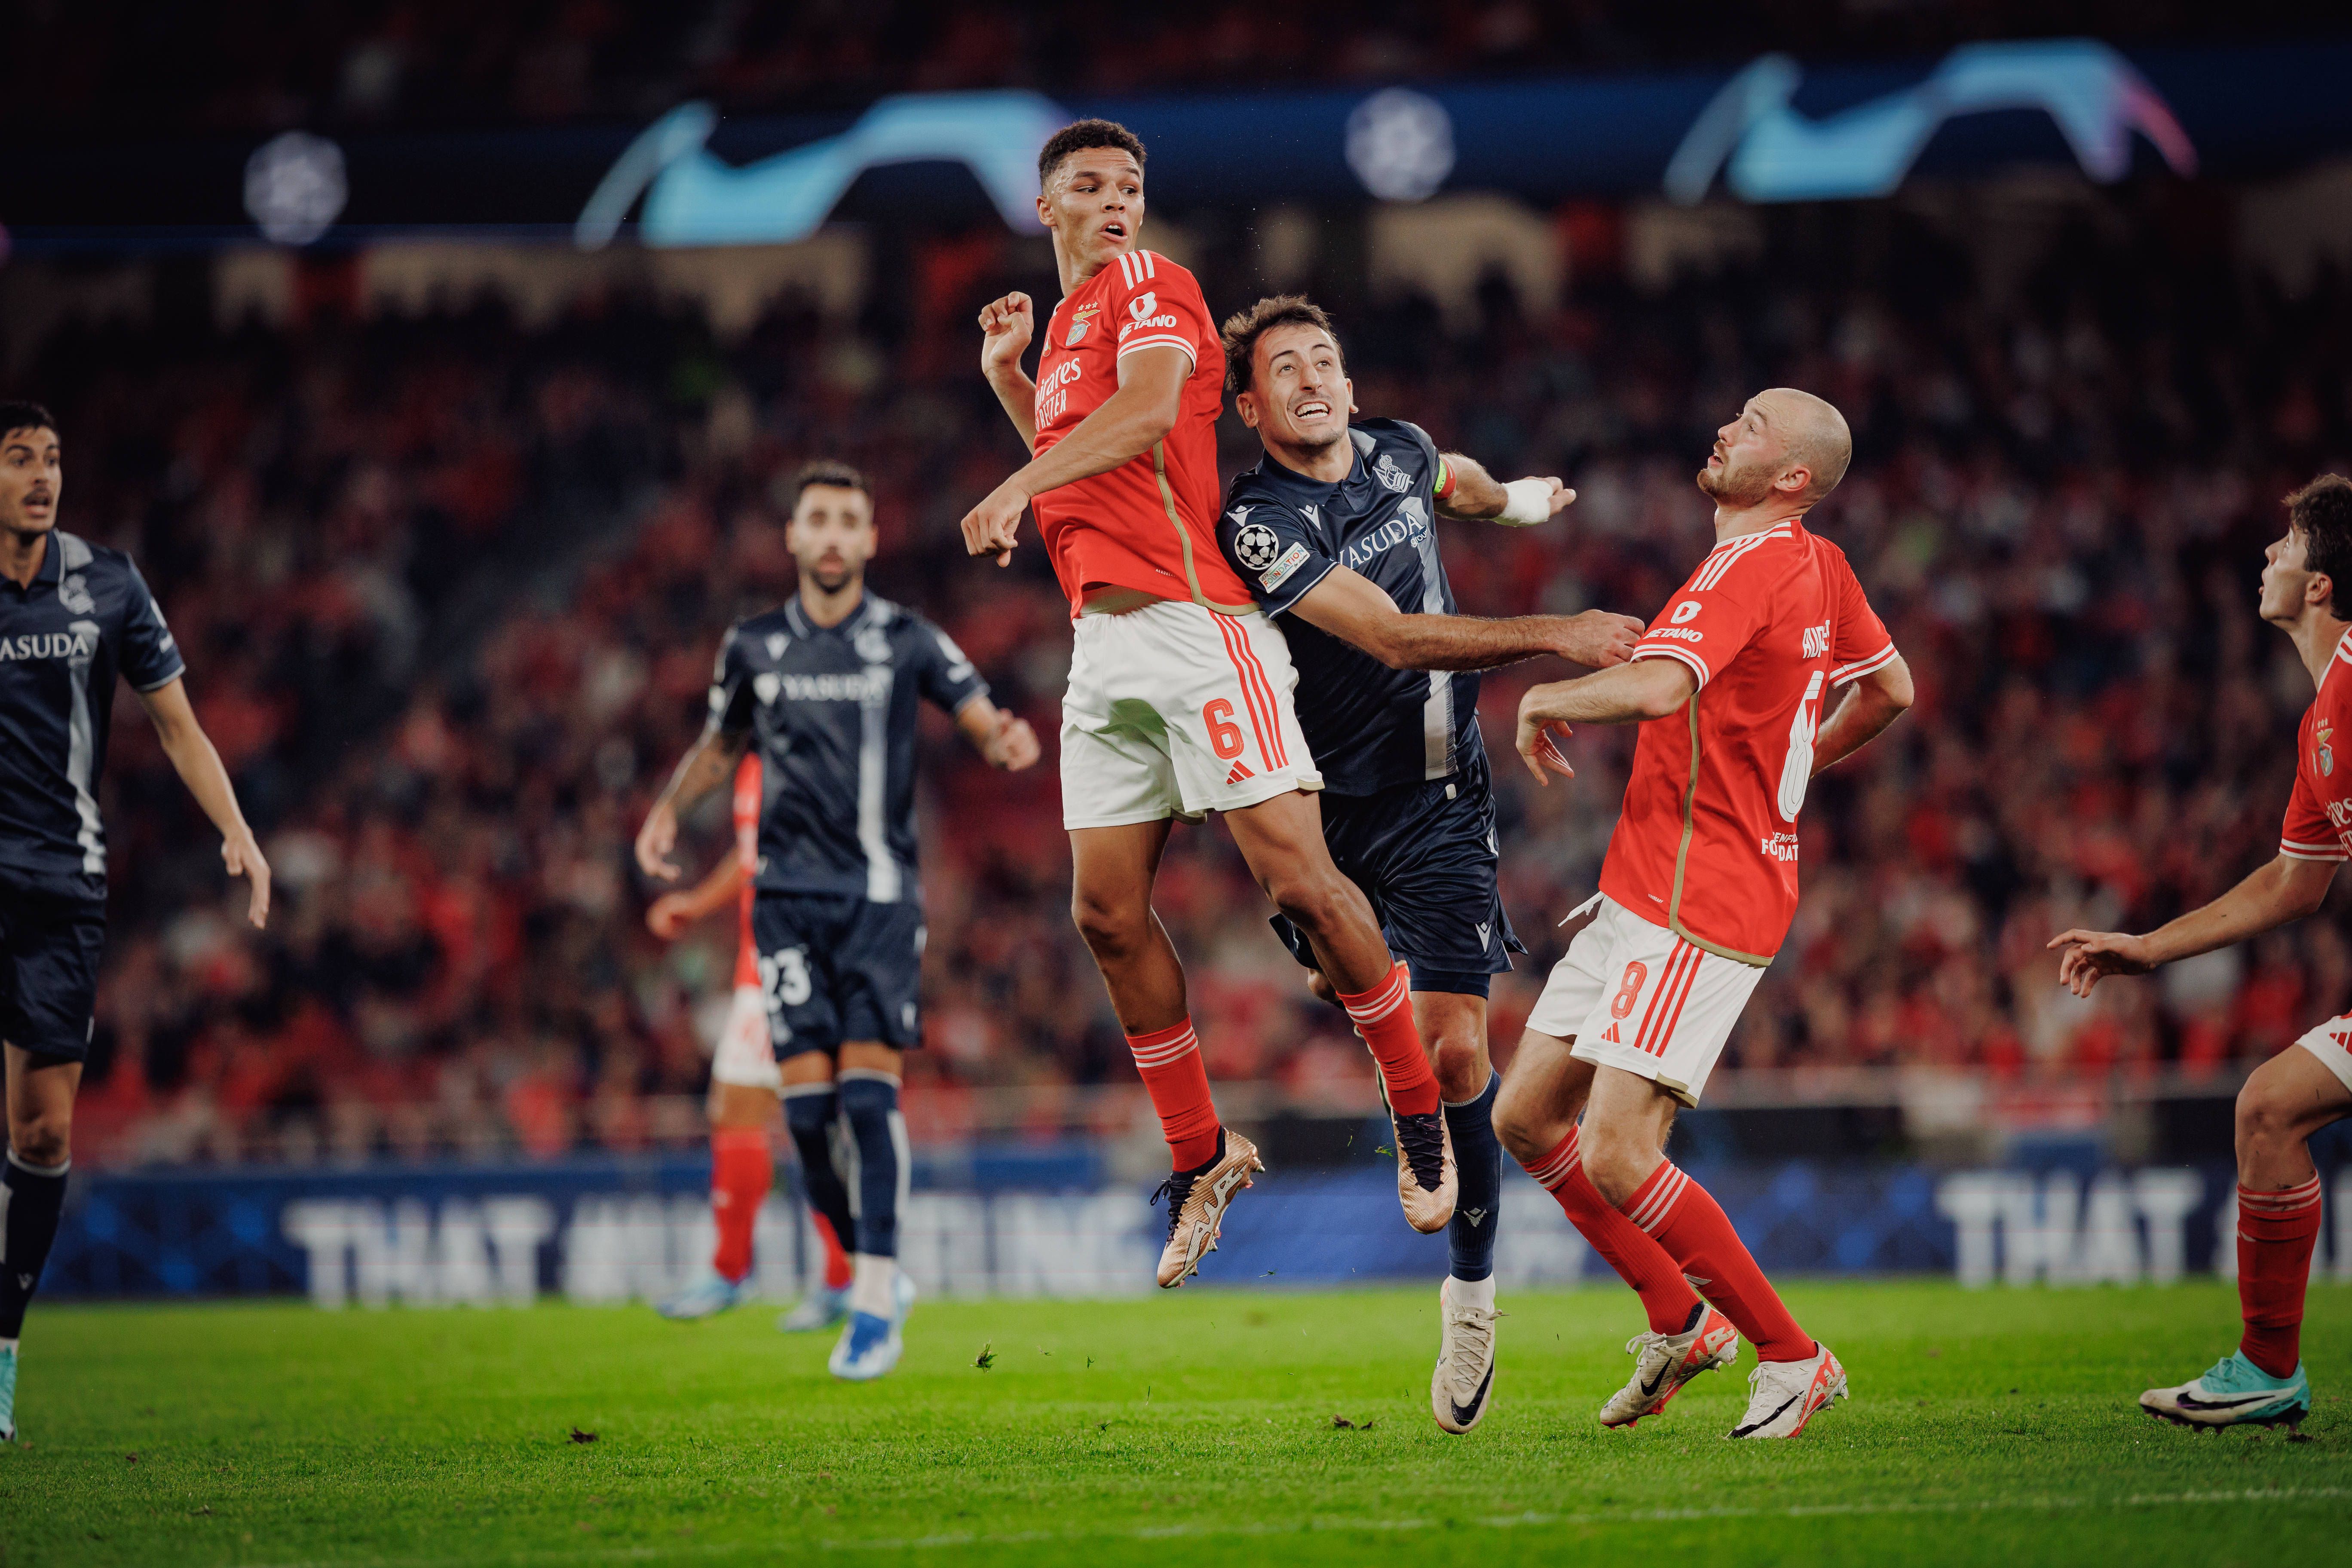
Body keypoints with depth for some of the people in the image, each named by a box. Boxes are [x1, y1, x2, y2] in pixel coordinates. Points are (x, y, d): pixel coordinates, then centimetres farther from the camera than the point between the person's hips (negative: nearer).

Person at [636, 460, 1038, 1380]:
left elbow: (979, 717, -2)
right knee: (806, 1096, -6)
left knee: (869, 1087, -11)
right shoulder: (754, 647, 9)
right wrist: (668, 810, 12)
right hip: (789, 892, 2)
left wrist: (1005, 738, -24)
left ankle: (874, 1306, -8)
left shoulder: (906, 641, 2)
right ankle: (875, 1273, 13)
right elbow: (721, 744, 25)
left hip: (879, 893, -2)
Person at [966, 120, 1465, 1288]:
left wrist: (1022, 483, -29)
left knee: (1299, 881, -13)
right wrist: (1007, 374, 26)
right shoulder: (1069, 319, 25)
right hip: (1102, 643, 8)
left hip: (1193, 624, -8)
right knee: (1108, 913, 2)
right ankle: (1201, 1156, 13)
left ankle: (1418, 1111, 1)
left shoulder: (1147, 283, 0)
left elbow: (1145, 413, -19)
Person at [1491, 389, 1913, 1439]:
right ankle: (1680, 1319, 21)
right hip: (1641, 892, 10)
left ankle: (1791, 1356, -2)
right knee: (1526, 1117, 11)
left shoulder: (1749, 569, -18)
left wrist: (1546, 697, -15)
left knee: (1617, 1159, -14)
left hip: (1693, 908, -10)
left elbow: (1657, 686, -34)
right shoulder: (1819, 568, 11)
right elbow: (1890, 689, 25)